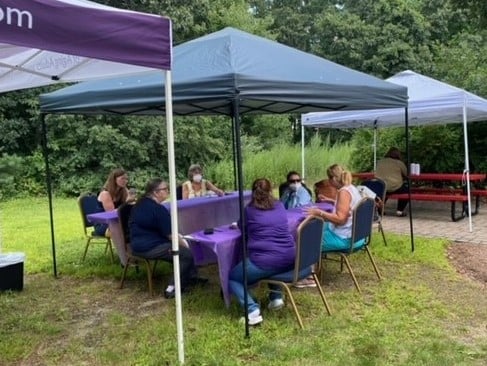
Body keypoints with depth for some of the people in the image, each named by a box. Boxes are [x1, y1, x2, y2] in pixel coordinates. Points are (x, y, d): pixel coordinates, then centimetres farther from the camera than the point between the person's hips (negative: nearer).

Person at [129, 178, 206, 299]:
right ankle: (173, 288, -6)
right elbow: (170, 234, -16)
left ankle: (192, 277, 26)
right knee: (186, 253, -8)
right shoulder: (158, 209, -20)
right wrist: (183, 243, 2)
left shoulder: (140, 204, 11)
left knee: (183, 246, 20)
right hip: (149, 248, -10)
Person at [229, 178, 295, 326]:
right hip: (289, 260, 6)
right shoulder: (280, 206, 13)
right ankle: (276, 297, 25)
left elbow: (243, 228, 19)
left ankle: (252, 310, -5)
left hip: (264, 261, -5)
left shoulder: (249, 209, 1)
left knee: (231, 278, 17)